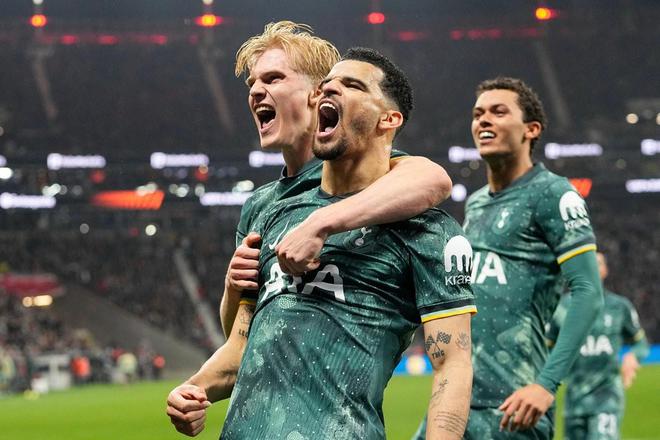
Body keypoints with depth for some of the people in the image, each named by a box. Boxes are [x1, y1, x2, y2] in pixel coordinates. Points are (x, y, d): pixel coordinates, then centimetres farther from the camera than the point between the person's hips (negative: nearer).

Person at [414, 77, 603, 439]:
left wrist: (547, 383, -21)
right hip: (455, 396, 8)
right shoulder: (475, 204, 19)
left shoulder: (551, 194, -5)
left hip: (508, 404, -8)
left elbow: (588, 293, -13)